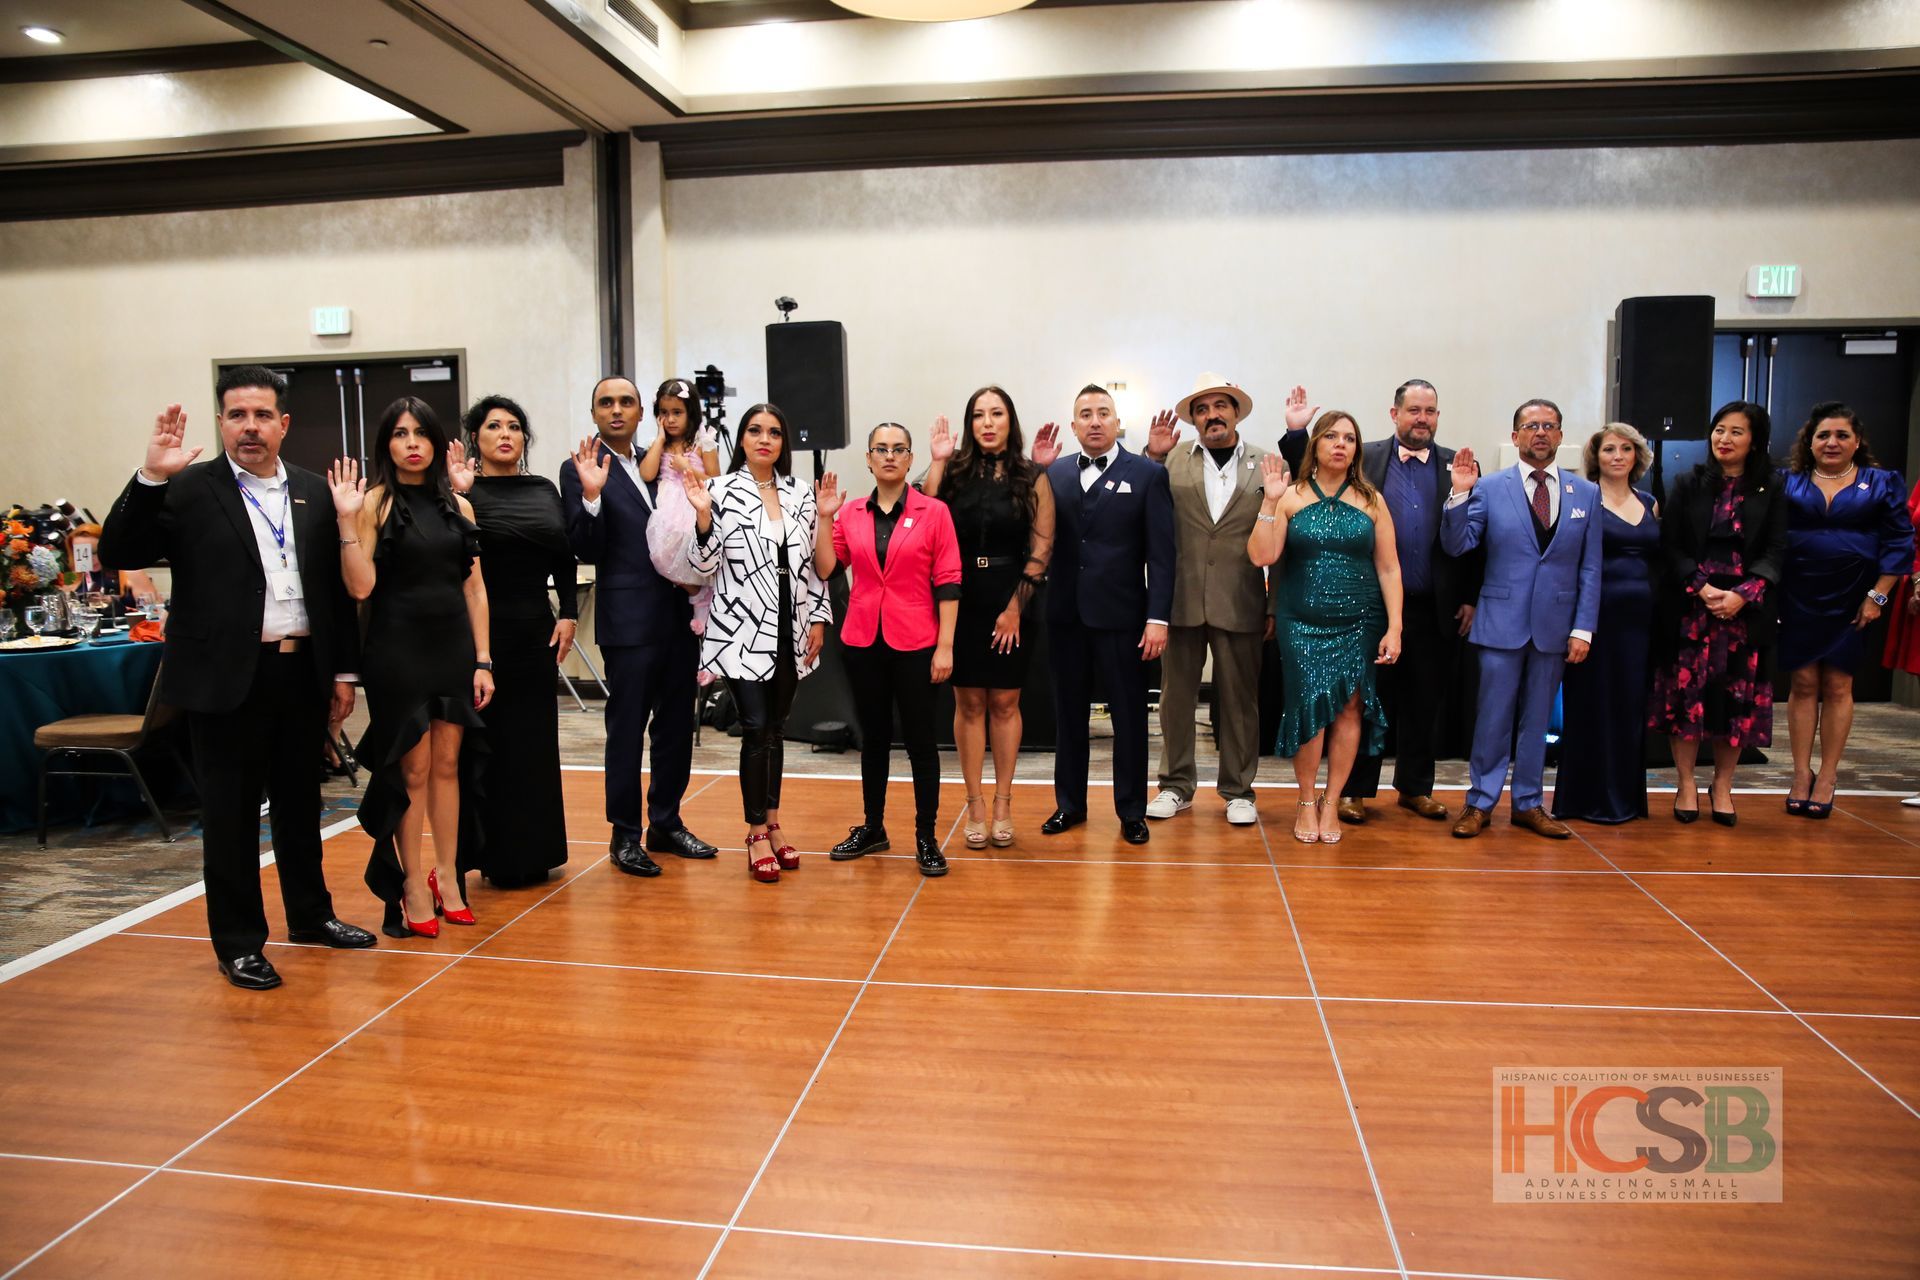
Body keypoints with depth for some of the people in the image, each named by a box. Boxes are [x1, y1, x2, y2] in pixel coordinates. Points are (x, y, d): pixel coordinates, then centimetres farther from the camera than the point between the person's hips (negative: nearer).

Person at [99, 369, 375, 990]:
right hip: (227, 678, -4)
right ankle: (239, 942, 18)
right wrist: (150, 477, -23)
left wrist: (343, 669, 8)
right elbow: (118, 553, -12)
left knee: (300, 800, 17)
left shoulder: (314, 492, 7)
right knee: (231, 812, 6)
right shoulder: (189, 491, -4)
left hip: (302, 672, 4)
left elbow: (336, 587, 10)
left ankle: (310, 913, 33)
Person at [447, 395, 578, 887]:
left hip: (535, 629, 4)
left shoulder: (543, 490, 10)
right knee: (483, 740, 3)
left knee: (534, 739, 10)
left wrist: (568, 614, 0)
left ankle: (530, 852, 22)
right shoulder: (462, 491, -3)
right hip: (482, 630, -4)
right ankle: (490, 852, 15)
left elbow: (565, 557, 10)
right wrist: (459, 495, -22)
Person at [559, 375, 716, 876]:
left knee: (676, 724, 13)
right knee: (627, 728, 2)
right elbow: (587, 552, -11)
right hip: (629, 621, -6)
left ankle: (666, 823, 26)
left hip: (679, 614, 6)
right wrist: (591, 496, -24)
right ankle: (625, 834, 14)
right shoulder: (580, 469, -5)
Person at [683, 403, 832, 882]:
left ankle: (772, 823, 25)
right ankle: (757, 834, 7)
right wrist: (702, 515, -20)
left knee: (776, 727, 12)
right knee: (755, 727, -5)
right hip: (743, 627, -4)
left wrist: (819, 617, 6)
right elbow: (706, 562, -5)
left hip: (789, 627, 4)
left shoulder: (800, 494, 8)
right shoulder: (720, 490, -3)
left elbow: (813, 562, 11)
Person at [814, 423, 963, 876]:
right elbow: (825, 569, -2)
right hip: (862, 640, 3)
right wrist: (824, 518, -7)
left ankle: (926, 837, 13)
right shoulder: (850, 513, 5)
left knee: (919, 739, 3)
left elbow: (947, 582, -5)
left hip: (914, 643, -3)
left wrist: (945, 646, -9)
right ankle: (873, 827, 27)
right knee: (873, 736, 14)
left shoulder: (934, 512, -4)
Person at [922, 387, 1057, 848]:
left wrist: (1016, 607, -10)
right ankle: (974, 803, 15)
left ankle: (1002, 802, 17)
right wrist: (937, 462, -9)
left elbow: (1042, 547, -4)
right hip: (960, 601, 1)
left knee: (1004, 703, 7)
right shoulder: (955, 471, 4)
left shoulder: (1032, 476, 1)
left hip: (1011, 601, -1)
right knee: (969, 703, 6)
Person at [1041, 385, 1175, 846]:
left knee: (1129, 716, 6)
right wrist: (1036, 470, -10)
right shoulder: (1055, 473, 7)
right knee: (1069, 713, 13)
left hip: (1120, 615, -3)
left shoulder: (1148, 474, -2)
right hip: (1066, 613, 3)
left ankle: (1131, 810, 19)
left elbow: (1161, 553, -6)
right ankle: (1070, 803, 27)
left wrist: (1158, 617, -12)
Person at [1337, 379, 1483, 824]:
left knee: (1425, 700, 11)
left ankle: (1415, 786, 24)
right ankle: (1356, 789, 14)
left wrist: (1471, 599, 3)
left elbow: (1474, 540, 6)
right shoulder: (1366, 461, 3)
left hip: (1435, 608, 2)